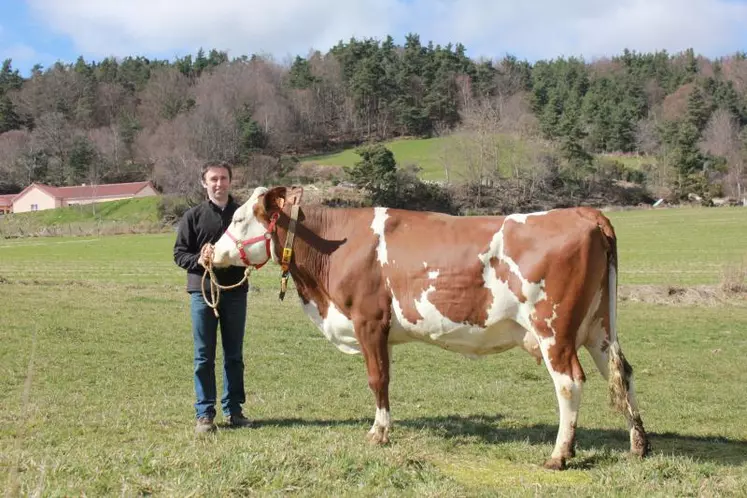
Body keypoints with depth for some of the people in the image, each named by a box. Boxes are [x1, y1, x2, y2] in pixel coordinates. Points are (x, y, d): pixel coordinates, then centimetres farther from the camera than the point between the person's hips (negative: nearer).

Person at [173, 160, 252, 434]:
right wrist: (198, 260, -17)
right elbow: (179, 253, 2)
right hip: (203, 291, -2)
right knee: (204, 356, 2)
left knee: (234, 355, 9)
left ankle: (233, 409, 19)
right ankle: (204, 414, 7)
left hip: (235, 292, 2)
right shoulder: (193, 216, 2)